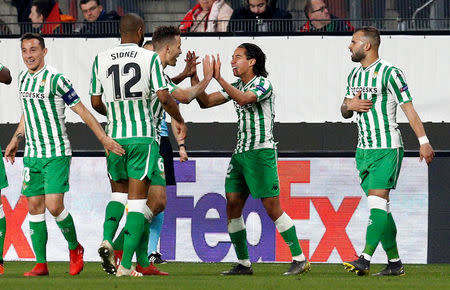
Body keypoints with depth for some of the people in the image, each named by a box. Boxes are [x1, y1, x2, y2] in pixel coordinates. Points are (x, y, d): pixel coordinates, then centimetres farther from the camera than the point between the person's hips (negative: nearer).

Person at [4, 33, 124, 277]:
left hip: (56, 154, -7)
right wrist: (16, 139, 19)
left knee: (54, 206, -14)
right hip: (32, 155, 7)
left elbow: (82, 111, -9)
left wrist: (105, 140, -11)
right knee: (34, 207, 3)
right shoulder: (23, 78, 9)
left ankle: (74, 248, 11)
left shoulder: (56, 80, -12)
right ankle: (41, 264, 8)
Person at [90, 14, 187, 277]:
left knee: (119, 193, 21)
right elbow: (164, 98, -11)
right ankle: (126, 264, -6)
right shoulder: (151, 58, -6)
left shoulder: (101, 60, 3)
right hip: (144, 137, -3)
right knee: (137, 199, 0)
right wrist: (180, 121, 7)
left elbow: (96, 102, 9)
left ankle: (107, 239, -3)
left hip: (115, 137, 3)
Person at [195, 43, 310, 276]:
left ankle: (299, 259, -4)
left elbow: (243, 99, -26)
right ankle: (243, 263, 7)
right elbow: (206, 102, 15)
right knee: (232, 206, 1)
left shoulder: (263, 84, -8)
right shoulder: (236, 87, 15)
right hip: (240, 152, 8)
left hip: (261, 152, -8)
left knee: (272, 208, -10)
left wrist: (219, 78, -31)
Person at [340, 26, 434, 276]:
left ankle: (365, 260, -25)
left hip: (387, 148, -8)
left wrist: (424, 141, -15)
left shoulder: (389, 73, -9)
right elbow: (344, 112, 23)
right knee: (381, 207, 7)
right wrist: (349, 105, -2)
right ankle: (395, 262, 11)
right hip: (364, 150, 8)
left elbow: (408, 107, -11)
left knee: (377, 201, -16)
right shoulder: (354, 75, 14)